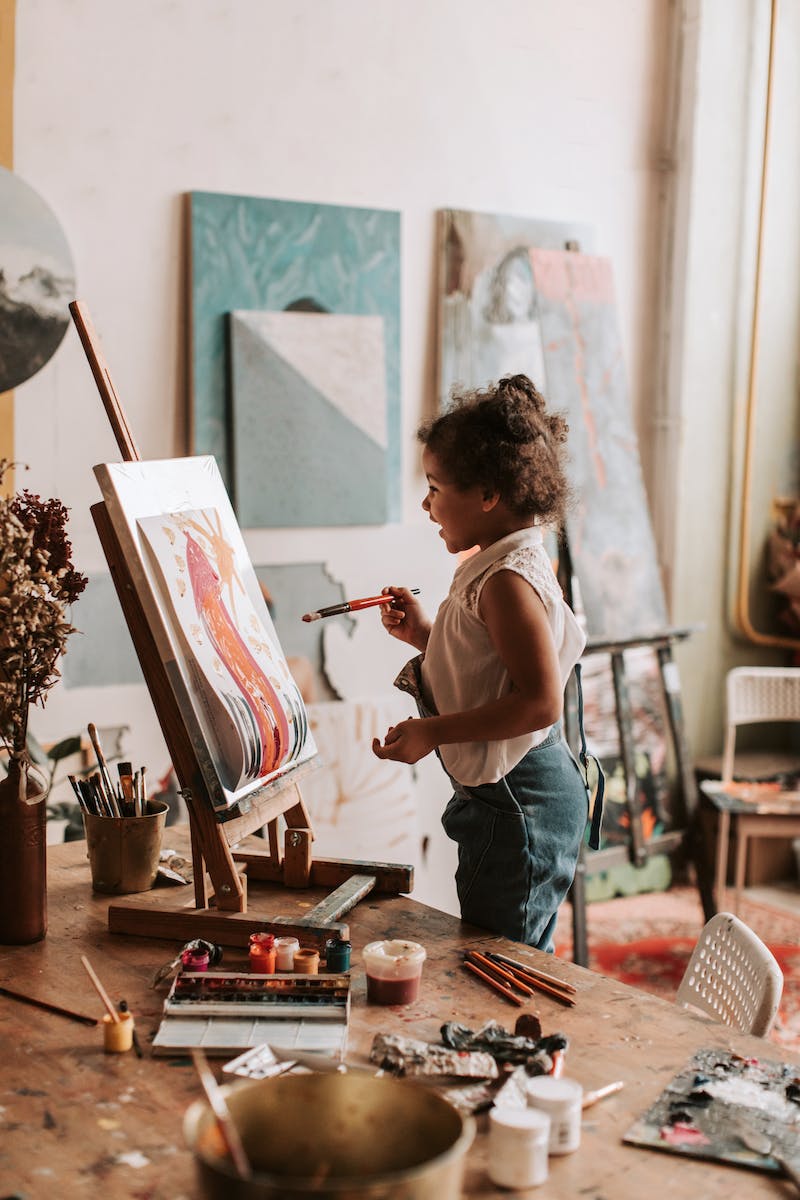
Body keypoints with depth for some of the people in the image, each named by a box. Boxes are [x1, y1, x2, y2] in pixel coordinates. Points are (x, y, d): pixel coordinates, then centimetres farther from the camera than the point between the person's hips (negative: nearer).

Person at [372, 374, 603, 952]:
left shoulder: (507, 581, -21)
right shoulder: (506, 566, 11)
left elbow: (540, 701, -27)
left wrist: (434, 732, -23)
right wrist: (425, 634, 12)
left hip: (518, 808, -11)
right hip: (532, 794, 11)